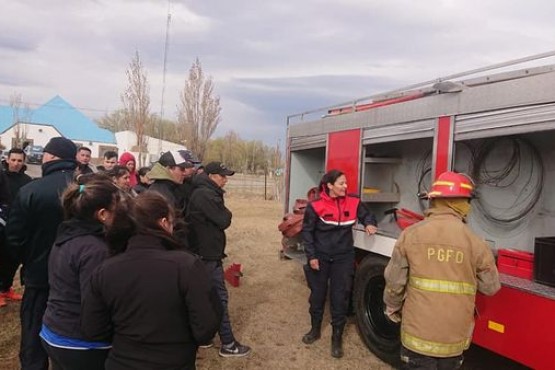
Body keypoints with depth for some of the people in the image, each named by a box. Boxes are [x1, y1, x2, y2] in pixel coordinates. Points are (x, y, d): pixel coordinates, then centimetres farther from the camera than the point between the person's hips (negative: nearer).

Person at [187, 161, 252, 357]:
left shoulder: (202, 193, 14)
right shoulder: (206, 195, -19)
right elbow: (223, 221, -19)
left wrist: (223, 214, -3)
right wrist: (227, 213, -1)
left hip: (203, 251, 10)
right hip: (208, 254, -10)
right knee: (219, 297, -4)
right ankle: (228, 344, 3)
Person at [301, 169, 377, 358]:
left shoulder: (353, 202, -3)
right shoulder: (316, 206, -12)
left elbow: (366, 215, 14)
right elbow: (307, 231, -6)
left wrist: (369, 224, -9)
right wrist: (311, 256, -10)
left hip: (344, 258, 1)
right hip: (320, 258, -1)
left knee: (340, 298, 4)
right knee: (317, 294, 14)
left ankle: (337, 338, 19)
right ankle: (315, 330, 36)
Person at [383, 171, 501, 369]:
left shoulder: (410, 234, -11)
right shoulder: (475, 242, -11)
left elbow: (394, 281, -6)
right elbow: (491, 287, 2)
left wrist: (392, 308, 12)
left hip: (417, 335, -1)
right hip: (455, 338, 1)